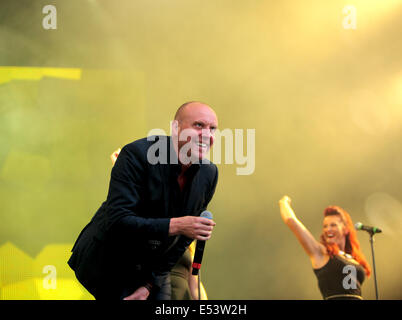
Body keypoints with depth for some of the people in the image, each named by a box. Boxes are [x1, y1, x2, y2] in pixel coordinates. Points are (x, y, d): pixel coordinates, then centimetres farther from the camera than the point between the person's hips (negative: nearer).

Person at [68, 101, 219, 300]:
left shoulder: (209, 174, -5)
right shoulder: (136, 155, -22)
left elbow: (183, 239, 1)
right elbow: (118, 221, -29)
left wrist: (150, 284, -4)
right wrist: (176, 225, -36)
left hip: (154, 268, 5)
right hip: (109, 265, -5)